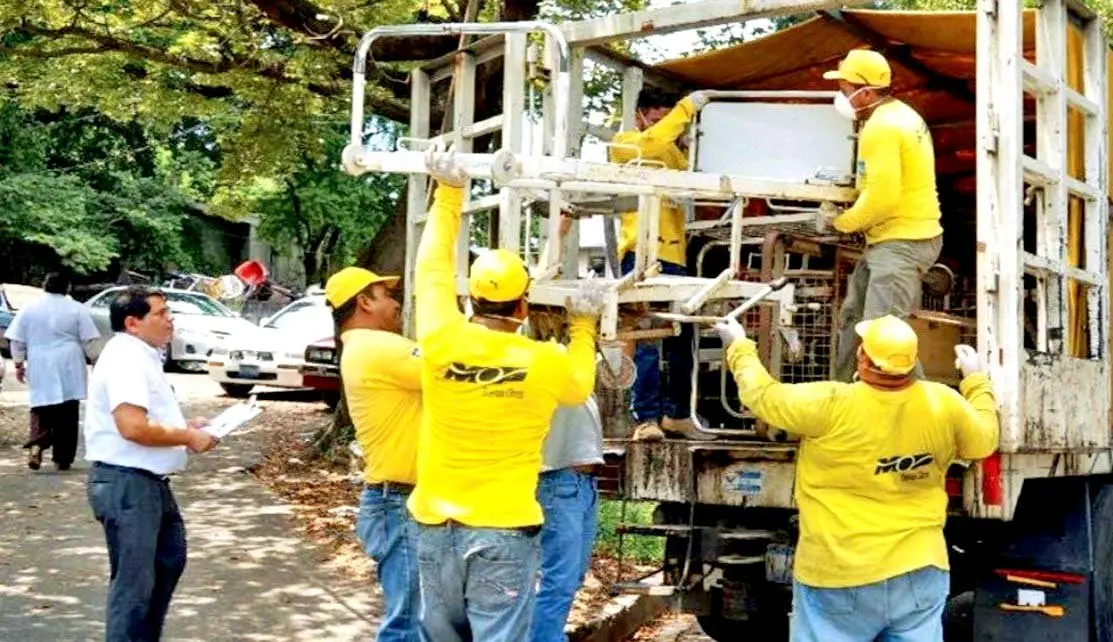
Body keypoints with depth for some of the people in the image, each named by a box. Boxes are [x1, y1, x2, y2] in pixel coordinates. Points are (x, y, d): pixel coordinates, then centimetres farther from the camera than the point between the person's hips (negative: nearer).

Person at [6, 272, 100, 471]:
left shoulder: (29, 308, 4)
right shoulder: (77, 309, -1)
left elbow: (17, 341, 6)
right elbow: (88, 341, -2)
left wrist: (19, 364, 15)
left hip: (40, 369, 1)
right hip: (68, 369, -1)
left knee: (41, 411, 8)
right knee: (67, 415, 5)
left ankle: (37, 443, -18)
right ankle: (62, 459, 7)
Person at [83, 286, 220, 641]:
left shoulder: (142, 356, 14)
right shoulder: (125, 358, -20)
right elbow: (133, 427, -30)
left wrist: (184, 426, 10)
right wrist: (188, 437, -18)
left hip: (149, 480, 11)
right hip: (126, 483, -11)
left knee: (169, 559, 24)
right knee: (134, 582, -3)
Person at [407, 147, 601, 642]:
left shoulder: (441, 341, -9)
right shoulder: (548, 363, -9)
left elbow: (433, 268, 8)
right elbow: (581, 384, 16)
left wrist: (449, 196, 17)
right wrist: (584, 325, 28)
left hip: (435, 526, 3)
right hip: (504, 530, -2)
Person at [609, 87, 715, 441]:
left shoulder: (672, 151, 26)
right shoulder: (624, 142, 5)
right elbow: (653, 142, -16)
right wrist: (688, 106, -12)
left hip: (674, 255, 7)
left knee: (681, 340, 8)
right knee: (646, 339, -10)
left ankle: (677, 414, 17)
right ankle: (647, 418, -8)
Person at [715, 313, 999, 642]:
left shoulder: (829, 405, -18)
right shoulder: (944, 405, -6)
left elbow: (762, 394, -2)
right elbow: (985, 440, 14)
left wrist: (740, 347, 17)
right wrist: (976, 379, 31)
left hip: (838, 578, -3)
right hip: (919, 571, 4)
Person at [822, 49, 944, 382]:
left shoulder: (881, 127, -19)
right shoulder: (900, 115, 14)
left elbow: (882, 198, -24)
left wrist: (842, 223, -8)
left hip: (901, 243, -11)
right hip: (899, 236, 11)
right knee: (852, 317, 18)